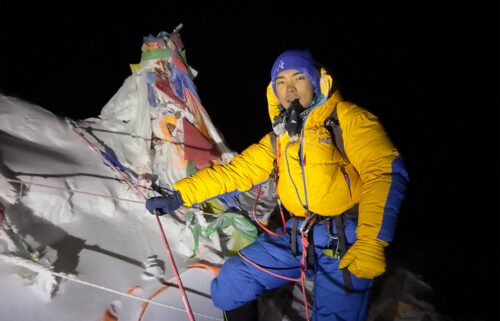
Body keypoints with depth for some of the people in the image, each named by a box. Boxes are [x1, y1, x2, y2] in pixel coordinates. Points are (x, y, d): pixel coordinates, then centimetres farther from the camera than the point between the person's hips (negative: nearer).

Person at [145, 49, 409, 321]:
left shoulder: (347, 119, -6)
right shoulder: (279, 138, 11)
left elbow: (384, 173, -16)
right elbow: (235, 171, 12)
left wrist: (371, 243, -29)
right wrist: (178, 196, 5)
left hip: (346, 240, -5)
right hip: (298, 236, 5)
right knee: (230, 285, 2)